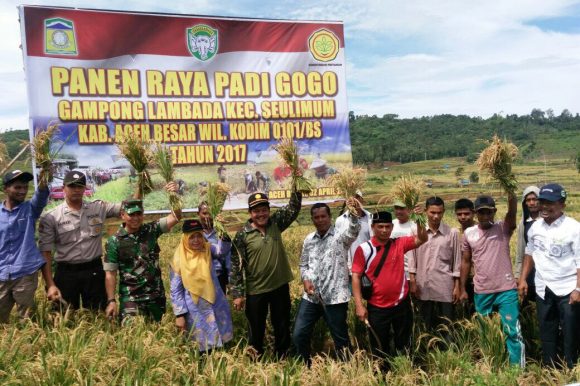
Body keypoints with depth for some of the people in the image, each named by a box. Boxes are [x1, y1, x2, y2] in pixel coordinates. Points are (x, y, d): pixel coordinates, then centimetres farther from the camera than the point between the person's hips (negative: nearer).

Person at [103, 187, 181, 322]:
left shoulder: (151, 230, -1)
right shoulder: (114, 241, -6)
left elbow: (175, 218, -11)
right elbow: (110, 274, -5)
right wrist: (111, 301, -10)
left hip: (156, 295, 3)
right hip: (130, 297, -2)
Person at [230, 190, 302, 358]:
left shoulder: (275, 223, -1)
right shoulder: (242, 235, -11)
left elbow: (294, 207, -3)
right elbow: (236, 265, -9)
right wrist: (238, 294, -9)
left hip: (280, 286, 3)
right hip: (255, 291, -2)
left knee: (282, 327, 15)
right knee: (257, 330, 14)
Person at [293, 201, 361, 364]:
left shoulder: (340, 235, -7)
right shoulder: (309, 239, 9)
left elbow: (353, 231, -30)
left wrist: (353, 214, -50)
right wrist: (305, 280, -3)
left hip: (334, 297, -5)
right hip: (311, 296, 5)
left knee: (341, 339, 7)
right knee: (299, 335, 7)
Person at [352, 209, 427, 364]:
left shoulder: (399, 244, -1)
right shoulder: (363, 249, -9)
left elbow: (422, 239, -10)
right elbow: (356, 276, -8)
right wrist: (359, 305, -13)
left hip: (401, 304, 2)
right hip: (377, 307, -2)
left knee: (404, 346, 19)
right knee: (379, 349, 12)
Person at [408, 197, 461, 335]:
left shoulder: (452, 233, -3)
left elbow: (457, 262, 1)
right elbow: (412, 259, 5)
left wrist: (457, 286, -1)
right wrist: (413, 282, 1)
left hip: (445, 288, -2)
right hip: (423, 287, 2)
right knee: (427, 326, 11)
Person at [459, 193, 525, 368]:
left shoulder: (503, 228, -5)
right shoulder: (469, 234, 1)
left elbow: (512, 213, -27)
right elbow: (466, 262, 8)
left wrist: (510, 192, -45)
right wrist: (463, 289, 8)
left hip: (506, 290, -3)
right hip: (481, 293, 3)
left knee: (513, 331, -1)